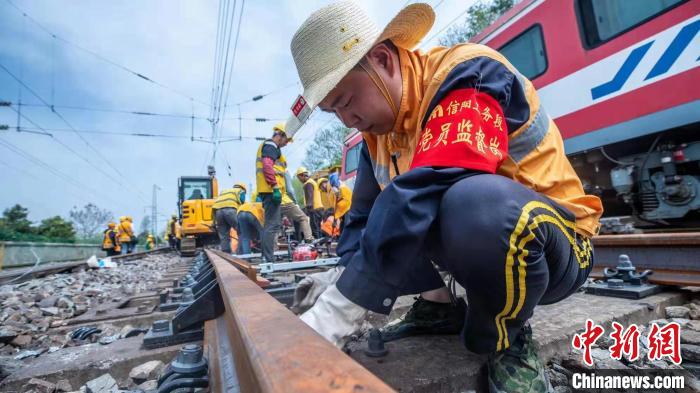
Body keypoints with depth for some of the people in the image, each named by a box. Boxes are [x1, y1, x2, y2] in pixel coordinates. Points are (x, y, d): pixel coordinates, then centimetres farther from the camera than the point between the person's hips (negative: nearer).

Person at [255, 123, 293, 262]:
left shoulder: (268, 146, 27)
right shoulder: (271, 146, -4)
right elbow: (267, 166, -19)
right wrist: (275, 187, -23)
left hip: (269, 190, 11)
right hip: (271, 190, -11)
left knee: (274, 223, 15)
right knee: (272, 224, -12)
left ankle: (266, 256, 20)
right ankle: (268, 259, -12)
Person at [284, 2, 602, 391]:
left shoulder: (467, 74, -21)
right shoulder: (378, 132, 2)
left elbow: (427, 193, -36)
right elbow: (363, 213, 4)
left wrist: (340, 307, -35)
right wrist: (343, 275, -12)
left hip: (553, 243, -6)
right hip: (472, 242, 7)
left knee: (476, 202, -37)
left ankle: (508, 340, -10)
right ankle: (438, 306, 7)